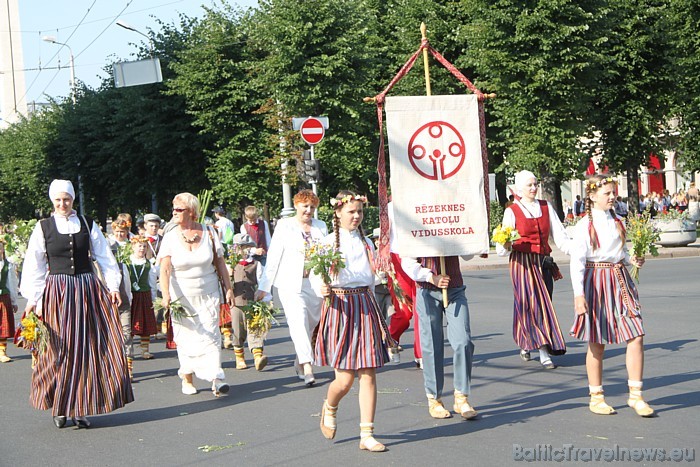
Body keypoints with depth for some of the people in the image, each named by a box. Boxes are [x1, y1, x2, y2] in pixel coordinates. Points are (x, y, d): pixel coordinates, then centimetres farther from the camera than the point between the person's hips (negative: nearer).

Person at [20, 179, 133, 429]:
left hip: (87, 291, 1)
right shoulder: (43, 227, 3)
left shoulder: (87, 224, 7)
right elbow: (33, 265, 4)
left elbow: (104, 257, 9)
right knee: (59, 349, -1)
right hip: (56, 293, -1)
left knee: (87, 347, 0)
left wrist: (113, 286, 0)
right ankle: (59, 407, 11)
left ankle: (81, 408, 8)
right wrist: (32, 298, -1)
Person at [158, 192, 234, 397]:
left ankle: (216, 377, -13)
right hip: (182, 295, 0)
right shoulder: (170, 237, -3)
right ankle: (187, 377, 21)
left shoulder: (208, 233, 0)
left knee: (210, 333, -9)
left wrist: (228, 288, 5)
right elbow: (165, 268, -13)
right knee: (185, 337, 5)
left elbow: (220, 263, 7)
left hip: (208, 294, 0)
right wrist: (166, 294, -27)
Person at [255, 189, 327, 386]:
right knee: (298, 322, -16)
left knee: (312, 324, 6)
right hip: (291, 283, -4)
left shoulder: (321, 226, 13)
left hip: (315, 283, 4)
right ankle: (307, 367, -21)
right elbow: (273, 257, 1)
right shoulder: (284, 225, 3)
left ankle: (299, 364, 22)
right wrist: (264, 286, -1)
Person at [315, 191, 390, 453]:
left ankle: (367, 435, 4)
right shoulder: (329, 242, -1)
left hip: (365, 306, 4)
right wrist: (323, 290, -26)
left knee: (368, 374, -1)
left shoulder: (366, 242, 14)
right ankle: (329, 408, 27)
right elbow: (317, 276, -5)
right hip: (340, 306, -4)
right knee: (345, 378, -7)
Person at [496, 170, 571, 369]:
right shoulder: (512, 211, -1)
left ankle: (525, 345, 26)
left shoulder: (546, 207, 11)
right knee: (532, 304, -10)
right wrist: (506, 246, -27)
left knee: (542, 304, 7)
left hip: (543, 262, 5)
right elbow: (503, 247, -4)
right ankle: (544, 354, -12)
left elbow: (559, 235, 6)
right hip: (522, 263, -5)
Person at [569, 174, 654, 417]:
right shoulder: (585, 226, -7)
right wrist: (578, 294, -20)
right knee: (596, 344, 4)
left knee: (636, 337, -5)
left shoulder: (617, 222, 10)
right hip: (596, 282, -5)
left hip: (620, 281, 5)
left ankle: (635, 395, 3)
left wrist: (632, 260, -1)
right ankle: (596, 397, 18)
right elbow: (577, 261, -12)